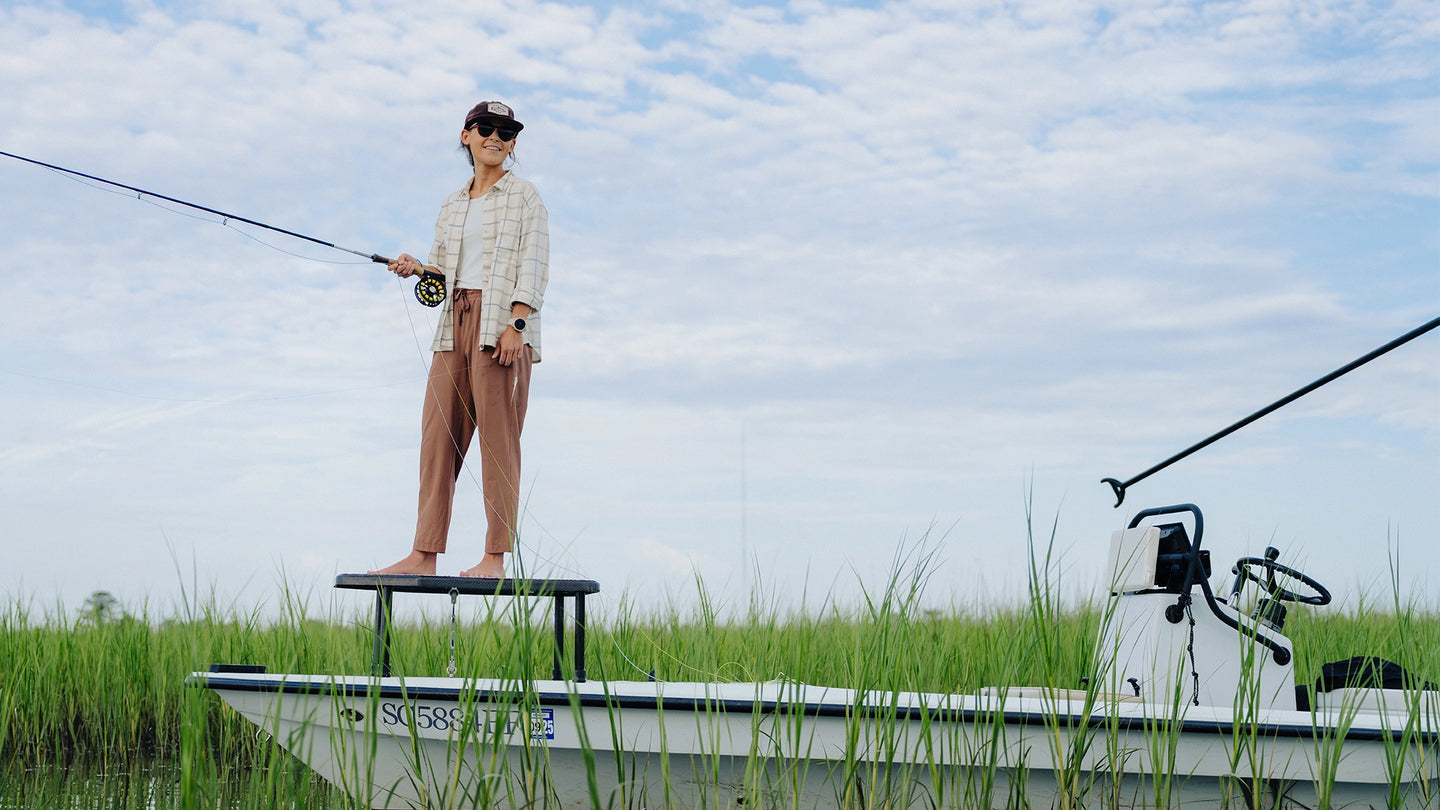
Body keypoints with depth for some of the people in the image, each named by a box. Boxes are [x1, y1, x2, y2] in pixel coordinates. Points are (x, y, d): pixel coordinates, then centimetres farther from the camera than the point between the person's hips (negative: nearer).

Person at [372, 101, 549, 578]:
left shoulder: (523, 196, 4)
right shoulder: (452, 205, 20)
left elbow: (534, 264, -6)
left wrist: (516, 324, -17)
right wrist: (417, 269, 0)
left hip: (503, 324, -6)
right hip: (455, 323, 6)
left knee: (498, 439, -8)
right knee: (437, 435, 0)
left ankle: (495, 559, -7)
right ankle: (424, 555, 2)